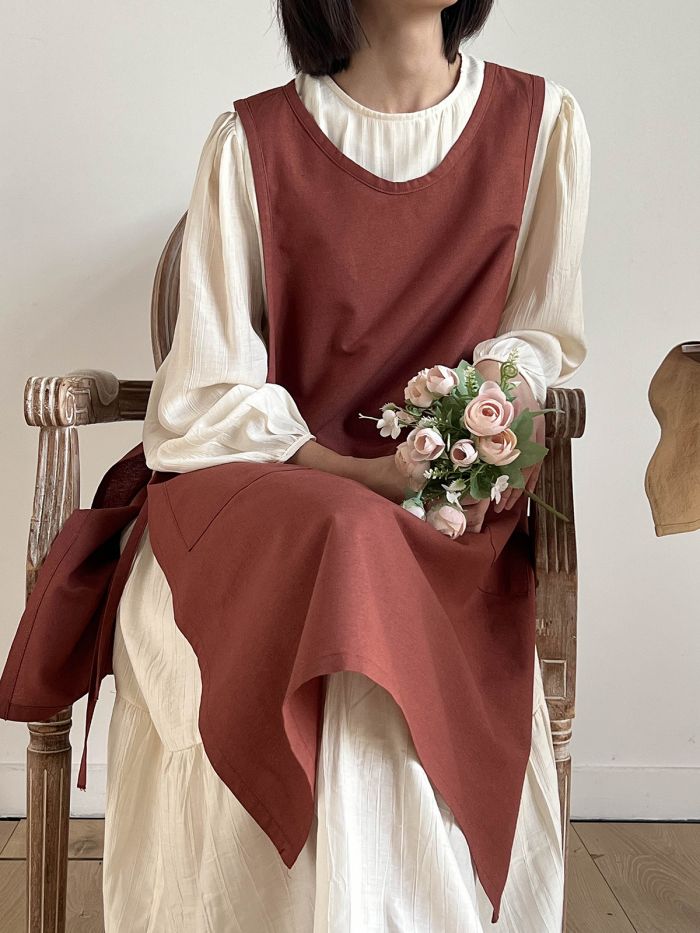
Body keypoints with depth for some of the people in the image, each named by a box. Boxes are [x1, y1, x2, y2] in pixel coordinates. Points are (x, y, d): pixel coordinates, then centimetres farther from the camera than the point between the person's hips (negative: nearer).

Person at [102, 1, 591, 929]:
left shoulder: (545, 123, 5)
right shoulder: (250, 143, -2)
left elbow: (538, 331, 11)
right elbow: (212, 392, -5)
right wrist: (363, 475, -20)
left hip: (441, 502, 1)